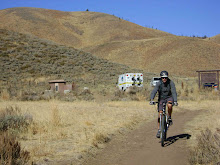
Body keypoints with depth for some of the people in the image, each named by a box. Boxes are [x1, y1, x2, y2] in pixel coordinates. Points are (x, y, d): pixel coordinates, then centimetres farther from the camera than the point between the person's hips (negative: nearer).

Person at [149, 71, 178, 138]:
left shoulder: (171, 83, -19)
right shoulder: (159, 84, -18)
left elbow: (174, 92, -28)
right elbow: (154, 91, -28)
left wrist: (175, 101, -42)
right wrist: (152, 100, -44)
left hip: (169, 97, -1)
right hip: (161, 98, 1)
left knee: (169, 105, -36)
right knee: (160, 114, -6)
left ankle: (169, 118, -8)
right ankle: (159, 130, 6)